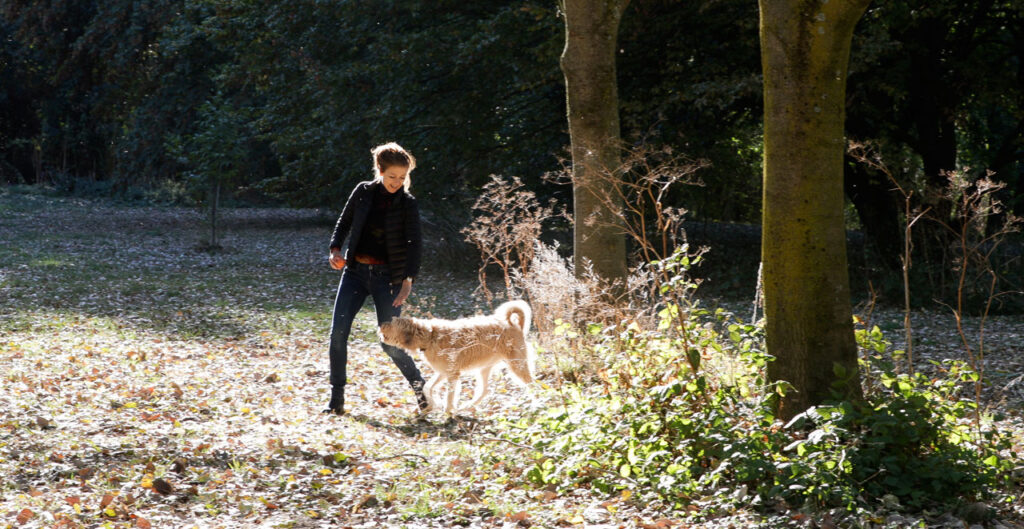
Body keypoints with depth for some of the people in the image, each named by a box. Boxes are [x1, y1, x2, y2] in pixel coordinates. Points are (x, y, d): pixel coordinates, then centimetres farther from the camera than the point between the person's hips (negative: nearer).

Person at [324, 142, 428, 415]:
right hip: (355, 271, 3)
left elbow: (414, 244, -12)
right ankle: (336, 399, 0)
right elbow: (344, 222, 14)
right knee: (338, 333, -8)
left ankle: (420, 388, 17)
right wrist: (335, 249, -4)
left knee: (390, 342, -4)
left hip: (387, 276, -3)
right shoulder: (363, 192, 3)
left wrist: (408, 281, -23)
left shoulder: (407, 204, -5)